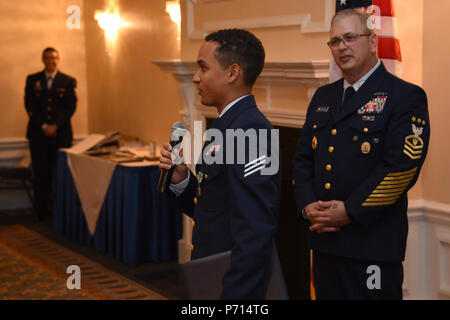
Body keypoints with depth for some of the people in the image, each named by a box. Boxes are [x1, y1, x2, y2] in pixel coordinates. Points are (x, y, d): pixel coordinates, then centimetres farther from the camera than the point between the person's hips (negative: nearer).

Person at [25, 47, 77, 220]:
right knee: (40, 172, -3)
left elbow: (70, 107, 0)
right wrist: (43, 126, -9)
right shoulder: (32, 80, 10)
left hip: (61, 133, 0)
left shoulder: (68, 81, 7)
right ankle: (42, 210, 3)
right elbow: (30, 105, 2)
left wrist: (55, 126, -11)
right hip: (38, 133, 1)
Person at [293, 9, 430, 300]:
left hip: (373, 244, -6)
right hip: (324, 240, 6)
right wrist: (308, 205, -4)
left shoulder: (406, 97, -6)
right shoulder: (323, 97, 16)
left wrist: (349, 211, -18)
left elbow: (401, 166, -15)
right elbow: (303, 157, 14)